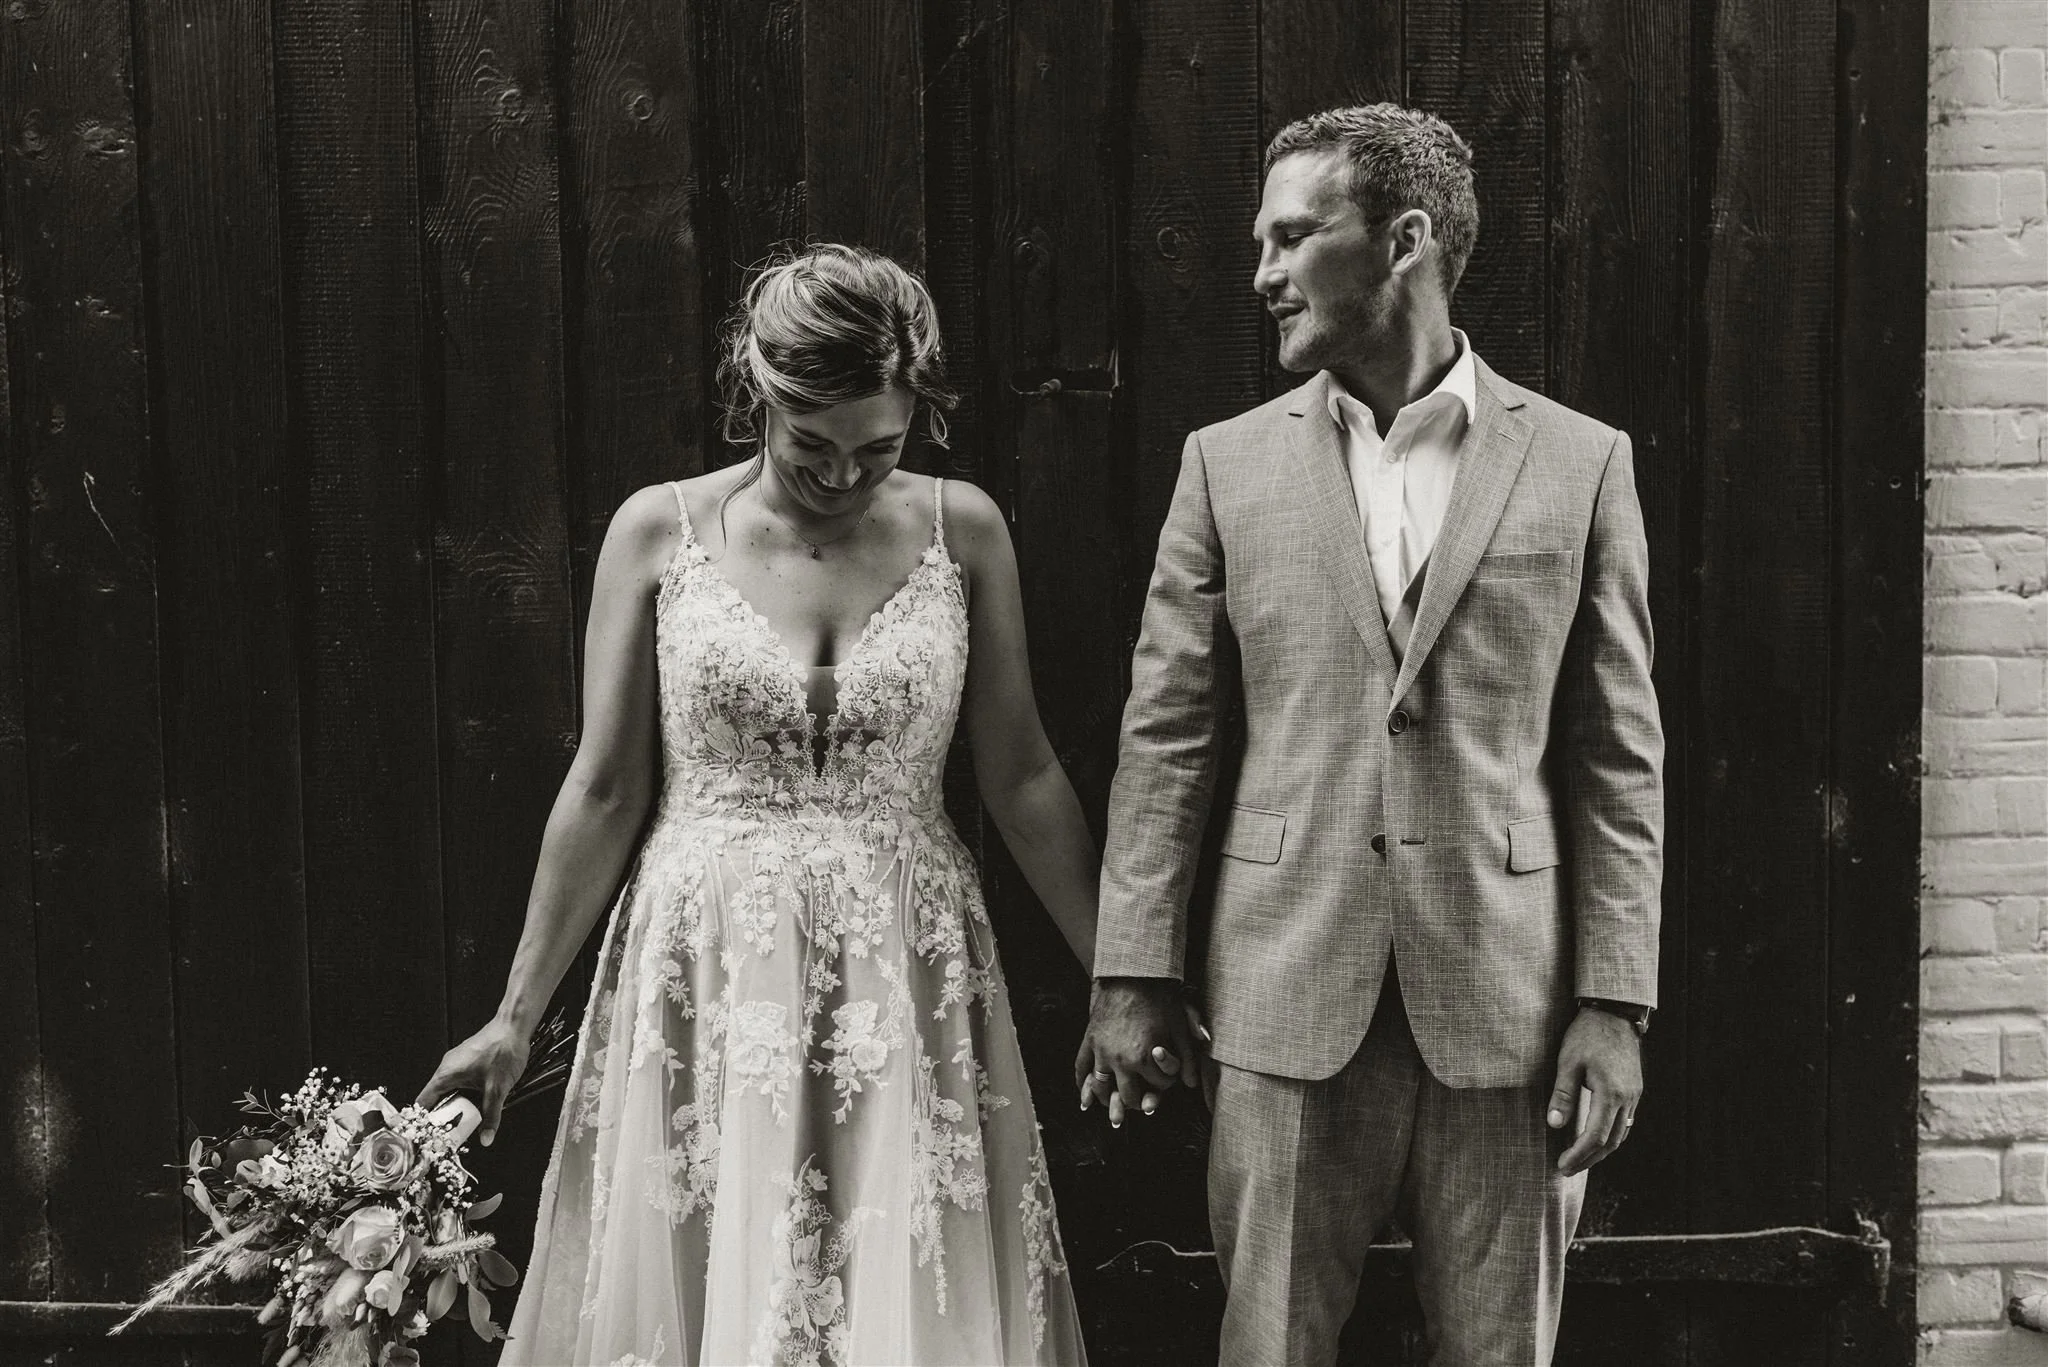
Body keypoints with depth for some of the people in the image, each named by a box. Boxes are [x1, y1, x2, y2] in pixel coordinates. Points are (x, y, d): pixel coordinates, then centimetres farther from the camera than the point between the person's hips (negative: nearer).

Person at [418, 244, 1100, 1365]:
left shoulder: (961, 530, 0)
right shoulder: (660, 531, -2)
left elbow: (1019, 776, 5)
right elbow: (605, 790, 1)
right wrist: (516, 1015, 3)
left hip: (907, 979, 1)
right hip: (704, 977, 0)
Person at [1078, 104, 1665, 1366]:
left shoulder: (1580, 460, 2)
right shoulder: (1228, 463, 4)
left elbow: (1620, 755, 2)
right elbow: (1166, 738, 4)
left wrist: (1615, 1001, -4)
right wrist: (1132, 973, 0)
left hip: (1506, 992, 0)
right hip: (1292, 988, 1)